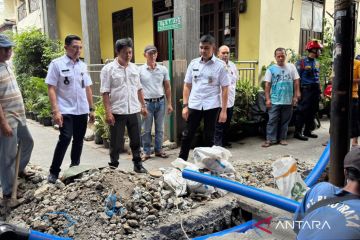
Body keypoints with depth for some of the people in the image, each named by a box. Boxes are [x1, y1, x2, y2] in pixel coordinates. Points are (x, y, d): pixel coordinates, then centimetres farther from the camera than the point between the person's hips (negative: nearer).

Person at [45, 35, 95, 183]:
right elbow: (51, 88, -8)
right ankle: (54, 172, 0)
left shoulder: (83, 65, 10)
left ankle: (75, 167, 28)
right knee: (65, 139, -13)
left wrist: (91, 109, 12)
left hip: (82, 110, 5)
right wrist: (55, 110, -16)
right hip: (65, 111, -5)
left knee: (79, 140, 11)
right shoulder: (57, 64, -5)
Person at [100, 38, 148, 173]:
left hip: (134, 111, 5)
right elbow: (105, 92, -10)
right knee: (116, 142, 7)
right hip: (117, 112, -4)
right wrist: (108, 112, -15)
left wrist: (143, 106, 12)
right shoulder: (108, 69, -6)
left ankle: (137, 164, 28)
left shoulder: (134, 68, 9)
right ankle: (113, 166, 21)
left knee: (136, 140, 13)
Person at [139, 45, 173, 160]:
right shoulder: (140, 70, -3)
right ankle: (146, 152, 17)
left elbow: (167, 87, 9)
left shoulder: (163, 69, 4)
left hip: (160, 102, 2)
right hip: (147, 103, -2)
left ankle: (158, 150, 24)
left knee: (160, 128, 11)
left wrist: (169, 103, 6)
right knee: (146, 129, 5)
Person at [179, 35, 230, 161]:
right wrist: (185, 105, 2)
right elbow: (187, 85, 9)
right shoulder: (193, 63, 5)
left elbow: (224, 89, -3)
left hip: (211, 106, -2)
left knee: (209, 137, 9)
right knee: (187, 135, 7)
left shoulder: (220, 65, -3)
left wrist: (224, 110, -7)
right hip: (194, 105, 2)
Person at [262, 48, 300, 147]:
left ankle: (282, 138, 21)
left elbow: (296, 82, 6)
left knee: (285, 121, 10)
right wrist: (267, 99, -6)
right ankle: (270, 139, 4)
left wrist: (295, 96, 1)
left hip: (288, 100, 2)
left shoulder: (291, 67, 5)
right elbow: (267, 85, -1)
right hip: (275, 101, -2)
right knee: (272, 121, -1)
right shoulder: (271, 69, 0)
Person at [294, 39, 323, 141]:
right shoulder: (302, 62, -8)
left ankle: (308, 131, 20)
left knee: (312, 112, 10)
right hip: (306, 90, -8)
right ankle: (297, 132, -4)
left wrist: (319, 90, 17)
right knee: (303, 111, -9)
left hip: (315, 90, 8)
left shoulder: (317, 63, 15)